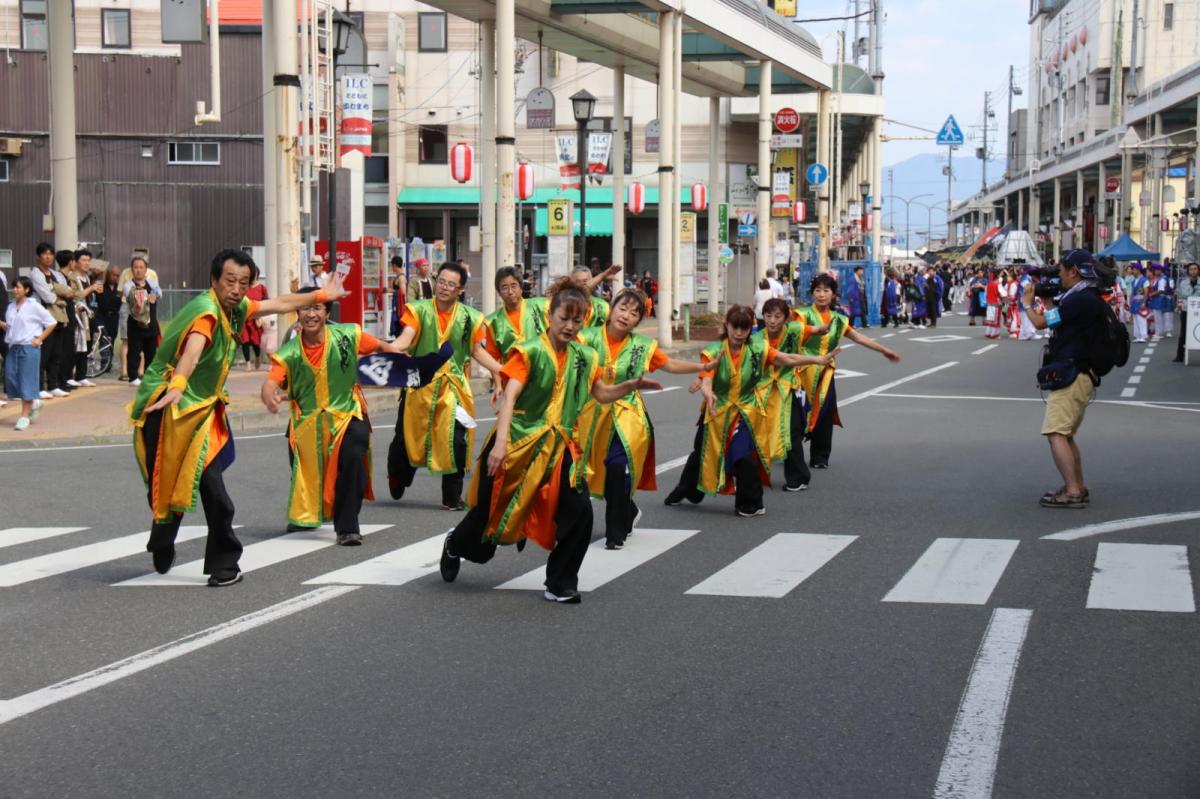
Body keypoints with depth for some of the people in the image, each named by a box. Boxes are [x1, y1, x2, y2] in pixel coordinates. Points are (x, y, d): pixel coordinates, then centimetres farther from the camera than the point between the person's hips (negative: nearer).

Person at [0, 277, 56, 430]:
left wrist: (39, 339, -7)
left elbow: (51, 323, -4)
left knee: (26, 381, -4)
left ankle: (25, 416, 3)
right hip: (13, 347, 6)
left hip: (29, 347, -6)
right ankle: (34, 402, 26)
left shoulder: (34, 306, -7)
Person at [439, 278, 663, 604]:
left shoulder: (584, 357, 7)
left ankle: (560, 585, 4)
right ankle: (455, 544, 44)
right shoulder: (530, 351, -11)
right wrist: (500, 442, -32)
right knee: (488, 514, 7)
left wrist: (631, 386, 3)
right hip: (519, 443, -4)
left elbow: (601, 394, 22)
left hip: (560, 447, 4)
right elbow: (509, 397, -20)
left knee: (579, 512, -15)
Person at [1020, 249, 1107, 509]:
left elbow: (1040, 322, -15)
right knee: (1066, 435, 20)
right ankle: (1079, 488, 25)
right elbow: (1056, 320, 24)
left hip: (1072, 377, -11)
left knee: (1056, 433, -14)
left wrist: (1028, 303, 3)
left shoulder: (1080, 299, -18)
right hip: (1079, 376, 11)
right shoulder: (1089, 298, 14)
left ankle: (1073, 492, -18)